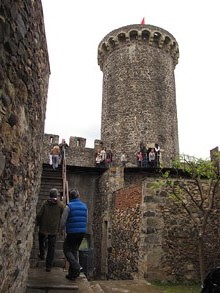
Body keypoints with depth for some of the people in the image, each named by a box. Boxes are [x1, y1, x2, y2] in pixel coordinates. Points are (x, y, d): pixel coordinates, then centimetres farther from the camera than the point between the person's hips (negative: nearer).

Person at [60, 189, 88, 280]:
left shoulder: (69, 206, -10)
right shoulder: (84, 206, 6)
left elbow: (63, 220, -8)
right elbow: (86, 221, 12)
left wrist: (61, 229, 12)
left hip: (72, 232, -5)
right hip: (82, 232, 6)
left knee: (67, 249, 11)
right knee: (74, 251, 16)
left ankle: (76, 266, -7)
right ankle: (72, 274, 19)